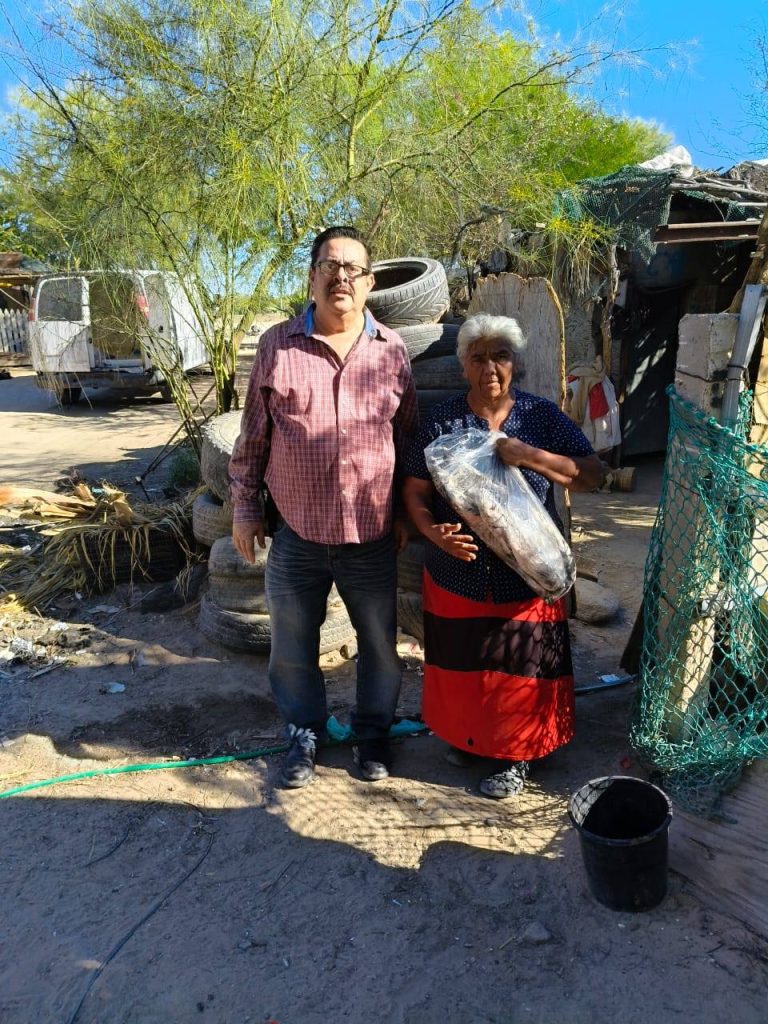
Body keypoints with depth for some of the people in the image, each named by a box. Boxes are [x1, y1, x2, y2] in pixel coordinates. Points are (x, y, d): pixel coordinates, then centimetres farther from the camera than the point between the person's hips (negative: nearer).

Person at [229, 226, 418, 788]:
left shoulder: (392, 351, 1)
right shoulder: (278, 346, -2)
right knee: (293, 647, 14)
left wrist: (408, 513, 7)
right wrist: (245, 508, 3)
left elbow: (409, 437, 7)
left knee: (380, 643, 15)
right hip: (296, 534, 0)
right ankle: (305, 735, 37)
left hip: (373, 535, 1)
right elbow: (253, 435, 3)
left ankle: (373, 731, 39)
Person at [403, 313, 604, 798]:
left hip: (526, 577, -1)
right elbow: (416, 490, -1)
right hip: (458, 574, 1)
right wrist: (434, 532, -21)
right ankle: (467, 737, 43)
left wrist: (531, 456, -22)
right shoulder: (442, 420, -2)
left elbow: (592, 474, -8)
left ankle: (516, 757, 31)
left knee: (520, 668, 9)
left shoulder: (544, 416, -3)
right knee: (461, 663, 16)